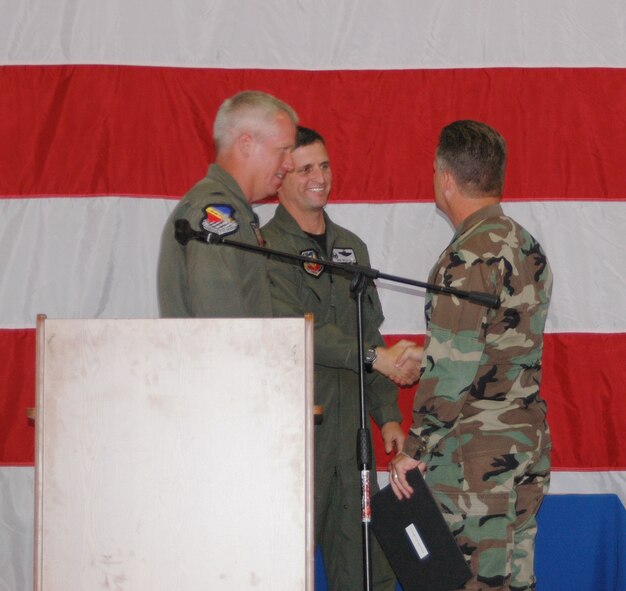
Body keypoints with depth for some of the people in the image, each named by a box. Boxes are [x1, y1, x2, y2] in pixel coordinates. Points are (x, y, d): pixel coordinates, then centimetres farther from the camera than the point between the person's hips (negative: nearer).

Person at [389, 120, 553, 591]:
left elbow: (452, 364, -19)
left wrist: (415, 448, -13)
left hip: (475, 450, -9)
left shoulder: (470, 257, -15)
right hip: (530, 442, 9)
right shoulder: (529, 248, 13)